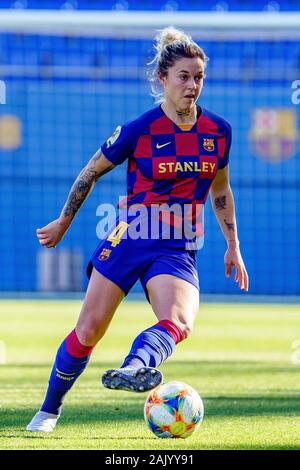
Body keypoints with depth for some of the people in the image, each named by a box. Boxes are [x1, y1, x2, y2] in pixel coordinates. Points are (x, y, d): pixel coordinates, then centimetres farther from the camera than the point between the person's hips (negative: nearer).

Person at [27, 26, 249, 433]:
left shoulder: (218, 131, 3)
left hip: (178, 250, 2)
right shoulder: (139, 130, -8)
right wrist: (63, 223, 13)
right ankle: (49, 410, 17)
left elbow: (220, 190, 18)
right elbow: (92, 171, 6)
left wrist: (233, 246, 17)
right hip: (128, 239, -2)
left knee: (179, 321, -30)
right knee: (89, 330, -1)